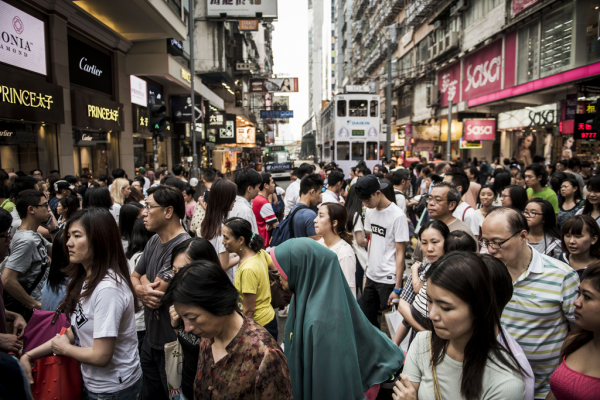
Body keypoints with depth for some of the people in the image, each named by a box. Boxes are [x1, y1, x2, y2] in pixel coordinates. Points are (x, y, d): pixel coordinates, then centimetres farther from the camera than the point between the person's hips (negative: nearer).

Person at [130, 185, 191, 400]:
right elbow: (134, 276, 10)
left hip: (173, 344, -8)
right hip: (151, 338, 8)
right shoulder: (154, 241, 3)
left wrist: (144, 281, -5)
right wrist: (141, 289, -13)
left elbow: (157, 295, -27)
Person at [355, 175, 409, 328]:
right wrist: (367, 273, 11)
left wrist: (397, 288, -13)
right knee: (366, 319, 14)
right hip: (371, 276, 6)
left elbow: (400, 253, -13)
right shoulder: (370, 212, 6)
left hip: (389, 280, -6)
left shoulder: (397, 215, -14)